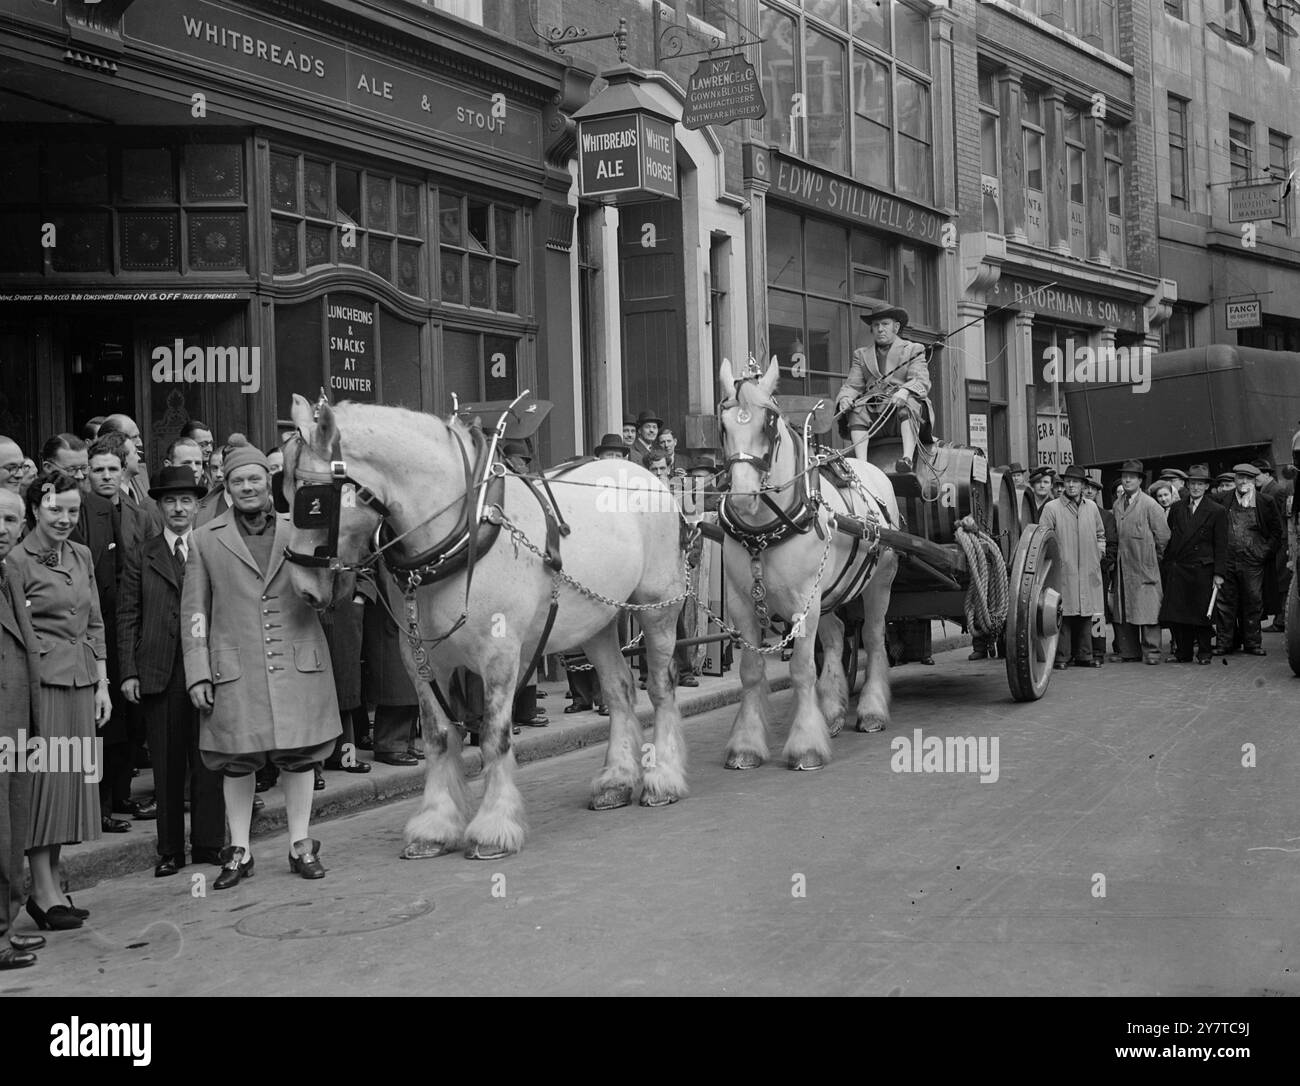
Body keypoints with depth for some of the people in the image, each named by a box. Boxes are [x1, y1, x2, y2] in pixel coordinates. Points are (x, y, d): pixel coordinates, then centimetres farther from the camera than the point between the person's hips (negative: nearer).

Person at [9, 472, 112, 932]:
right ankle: (45, 892, 2)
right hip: (41, 682, -6)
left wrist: (103, 683, 11)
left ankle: (53, 880, 18)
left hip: (82, 682, 6)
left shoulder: (81, 556, 12)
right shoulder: (18, 559, -7)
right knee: (44, 779, -4)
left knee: (73, 779, 8)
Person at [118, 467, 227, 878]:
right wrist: (128, 672, -1)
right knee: (167, 766, 5)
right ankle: (170, 851, 13)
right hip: (159, 674, 0)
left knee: (208, 763, 3)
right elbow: (127, 618, 6)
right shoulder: (141, 557, 8)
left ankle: (208, 844, 14)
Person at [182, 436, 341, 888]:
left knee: (299, 756, 5)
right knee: (236, 760, 5)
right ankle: (238, 851, 17)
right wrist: (197, 674, -1)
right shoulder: (205, 539, 7)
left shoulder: (299, 531, 9)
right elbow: (193, 612, 6)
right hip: (235, 669, -1)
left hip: (298, 663, 1)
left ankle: (301, 845, 18)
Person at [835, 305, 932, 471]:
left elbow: (922, 382, -3)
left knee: (909, 402, -33)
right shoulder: (861, 355, 22)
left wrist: (905, 391, -27)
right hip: (875, 417, 2)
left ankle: (908, 458, -47)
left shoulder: (913, 350, 13)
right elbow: (852, 385, 11)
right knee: (857, 410, -26)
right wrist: (844, 398, -15)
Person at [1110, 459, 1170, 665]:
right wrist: (1121, 553, 12)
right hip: (1123, 566, 6)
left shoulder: (1149, 504, -7)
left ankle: (1151, 651, -1)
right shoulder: (1117, 505, 11)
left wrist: (1154, 556, 2)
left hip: (1145, 566, -6)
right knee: (1122, 608, 7)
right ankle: (1128, 650, 14)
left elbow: (1163, 535, -5)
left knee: (1147, 608, -6)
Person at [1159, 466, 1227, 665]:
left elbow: (1221, 546, -1)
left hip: (1202, 570, -3)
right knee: (1175, 614, -1)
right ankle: (1183, 652, 10)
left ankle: (1203, 653, 13)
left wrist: (1219, 573, -7)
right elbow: (1168, 539, 13)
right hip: (1177, 570, 3)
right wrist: (1165, 567, 6)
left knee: (1202, 612, 0)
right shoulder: (1176, 508, 12)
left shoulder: (1217, 511, 2)